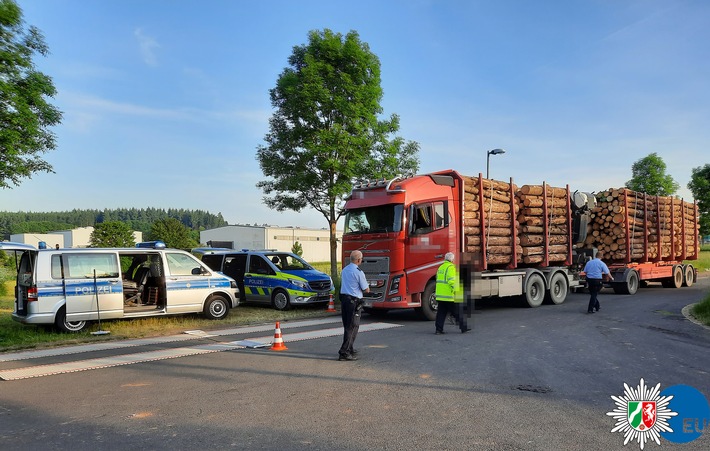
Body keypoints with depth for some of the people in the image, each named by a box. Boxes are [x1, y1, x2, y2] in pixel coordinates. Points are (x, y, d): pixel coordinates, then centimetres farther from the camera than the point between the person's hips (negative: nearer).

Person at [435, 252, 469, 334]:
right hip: (449, 296, -8)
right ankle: (464, 327, 13)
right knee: (458, 312, 4)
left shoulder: (441, 267, 16)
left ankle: (439, 330, 7)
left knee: (441, 313, 9)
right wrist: (456, 290, -18)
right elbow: (452, 281, -21)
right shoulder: (451, 267, -12)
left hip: (440, 295, 8)